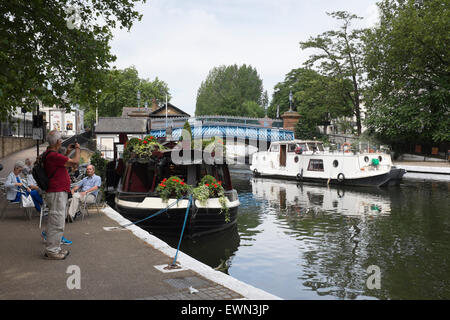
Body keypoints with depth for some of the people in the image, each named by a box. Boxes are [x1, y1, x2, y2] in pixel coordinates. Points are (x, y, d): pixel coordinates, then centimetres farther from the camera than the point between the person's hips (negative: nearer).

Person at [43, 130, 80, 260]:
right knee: (56, 223, -6)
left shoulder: (49, 154, 14)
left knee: (57, 222, 17)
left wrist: (67, 152, 22)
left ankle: (55, 248, 26)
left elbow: (61, 162, 32)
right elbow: (75, 162, -17)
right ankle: (51, 251, 0)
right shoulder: (54, 156, -19)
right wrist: (77, 149, 0)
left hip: (59, 192, 11)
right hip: (57, 193, -11)